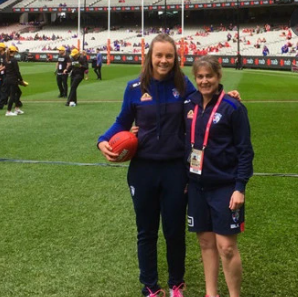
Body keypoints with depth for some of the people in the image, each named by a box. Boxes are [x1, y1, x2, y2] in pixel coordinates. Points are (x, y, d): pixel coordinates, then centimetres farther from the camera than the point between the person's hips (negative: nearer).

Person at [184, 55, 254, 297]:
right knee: (206, 242, 12)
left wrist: (240, 187, -14)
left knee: (226, 246, -3)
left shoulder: (233, 107, -10)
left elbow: (245, 150, -9)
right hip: (197, 186, 5)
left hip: (225, 186, -5)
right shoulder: (189, 106, 5)